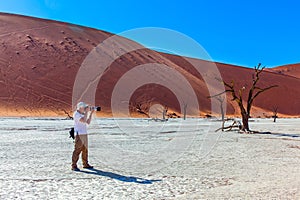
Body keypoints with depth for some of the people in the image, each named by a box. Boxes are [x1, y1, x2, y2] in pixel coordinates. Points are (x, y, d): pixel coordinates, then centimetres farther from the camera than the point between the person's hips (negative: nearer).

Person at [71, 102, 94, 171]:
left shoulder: (83, 114, 15)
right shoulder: (76, 114, -11)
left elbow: (88, 122, 12)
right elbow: (83, 120, -24)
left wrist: (91, 113, 6)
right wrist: (86, 112, -18)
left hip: (85, 134, 8)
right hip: (79, 135, -8)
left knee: (85, 150, 12)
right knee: (77, 150, -7)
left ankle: (85, 164, 21)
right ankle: (74, 166, -1)